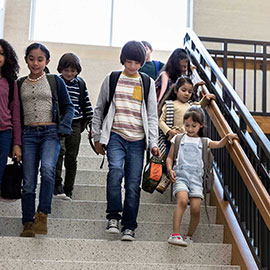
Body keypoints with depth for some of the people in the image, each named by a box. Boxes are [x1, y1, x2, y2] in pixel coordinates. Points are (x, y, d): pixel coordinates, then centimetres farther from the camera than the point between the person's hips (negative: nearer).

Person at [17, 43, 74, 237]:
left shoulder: (55, 81, 7)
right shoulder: (20, 84, 14)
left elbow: (68, 107, 9)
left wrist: (63, 128, -7)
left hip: (50, 133, -2)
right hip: (28, 134, 2)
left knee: (47, 168, -28)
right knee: (28, 182, -1)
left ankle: (42, 215, -22)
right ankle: (28, 223, 6)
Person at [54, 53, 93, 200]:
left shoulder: (80, 84, 7)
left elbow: (86, 104, 14)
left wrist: (89, 121, 13)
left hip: (75, 123, 2)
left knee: (71, 158, 3)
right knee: (60, 150, -24)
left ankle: (68, 191, 12)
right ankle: (57, 185, -18)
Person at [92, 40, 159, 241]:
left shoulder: (147, 83, 12)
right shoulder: (111, 79, 10)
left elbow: (152, 116, 11)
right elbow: (99, 109, 14)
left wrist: (153, 142, 1)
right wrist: (97, 137, 10)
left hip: (137, 140, 1)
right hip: (115, 136, -1)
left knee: (133, 184, -3)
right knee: (116, 170, -25)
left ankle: (129, 227, 7)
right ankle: (113, 216, -11)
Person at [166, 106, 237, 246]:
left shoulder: (203, 141, 20)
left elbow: (219, 144, 12)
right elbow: (169, 158, 14)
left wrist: (227, 136, -8)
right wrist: (170, 169, -4)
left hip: (196, 177, 2)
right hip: (180, 175, -2)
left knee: (196, 209, -11)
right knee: (182, 200, -28)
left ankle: (189, 236, 10)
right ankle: (175, 234, -26)